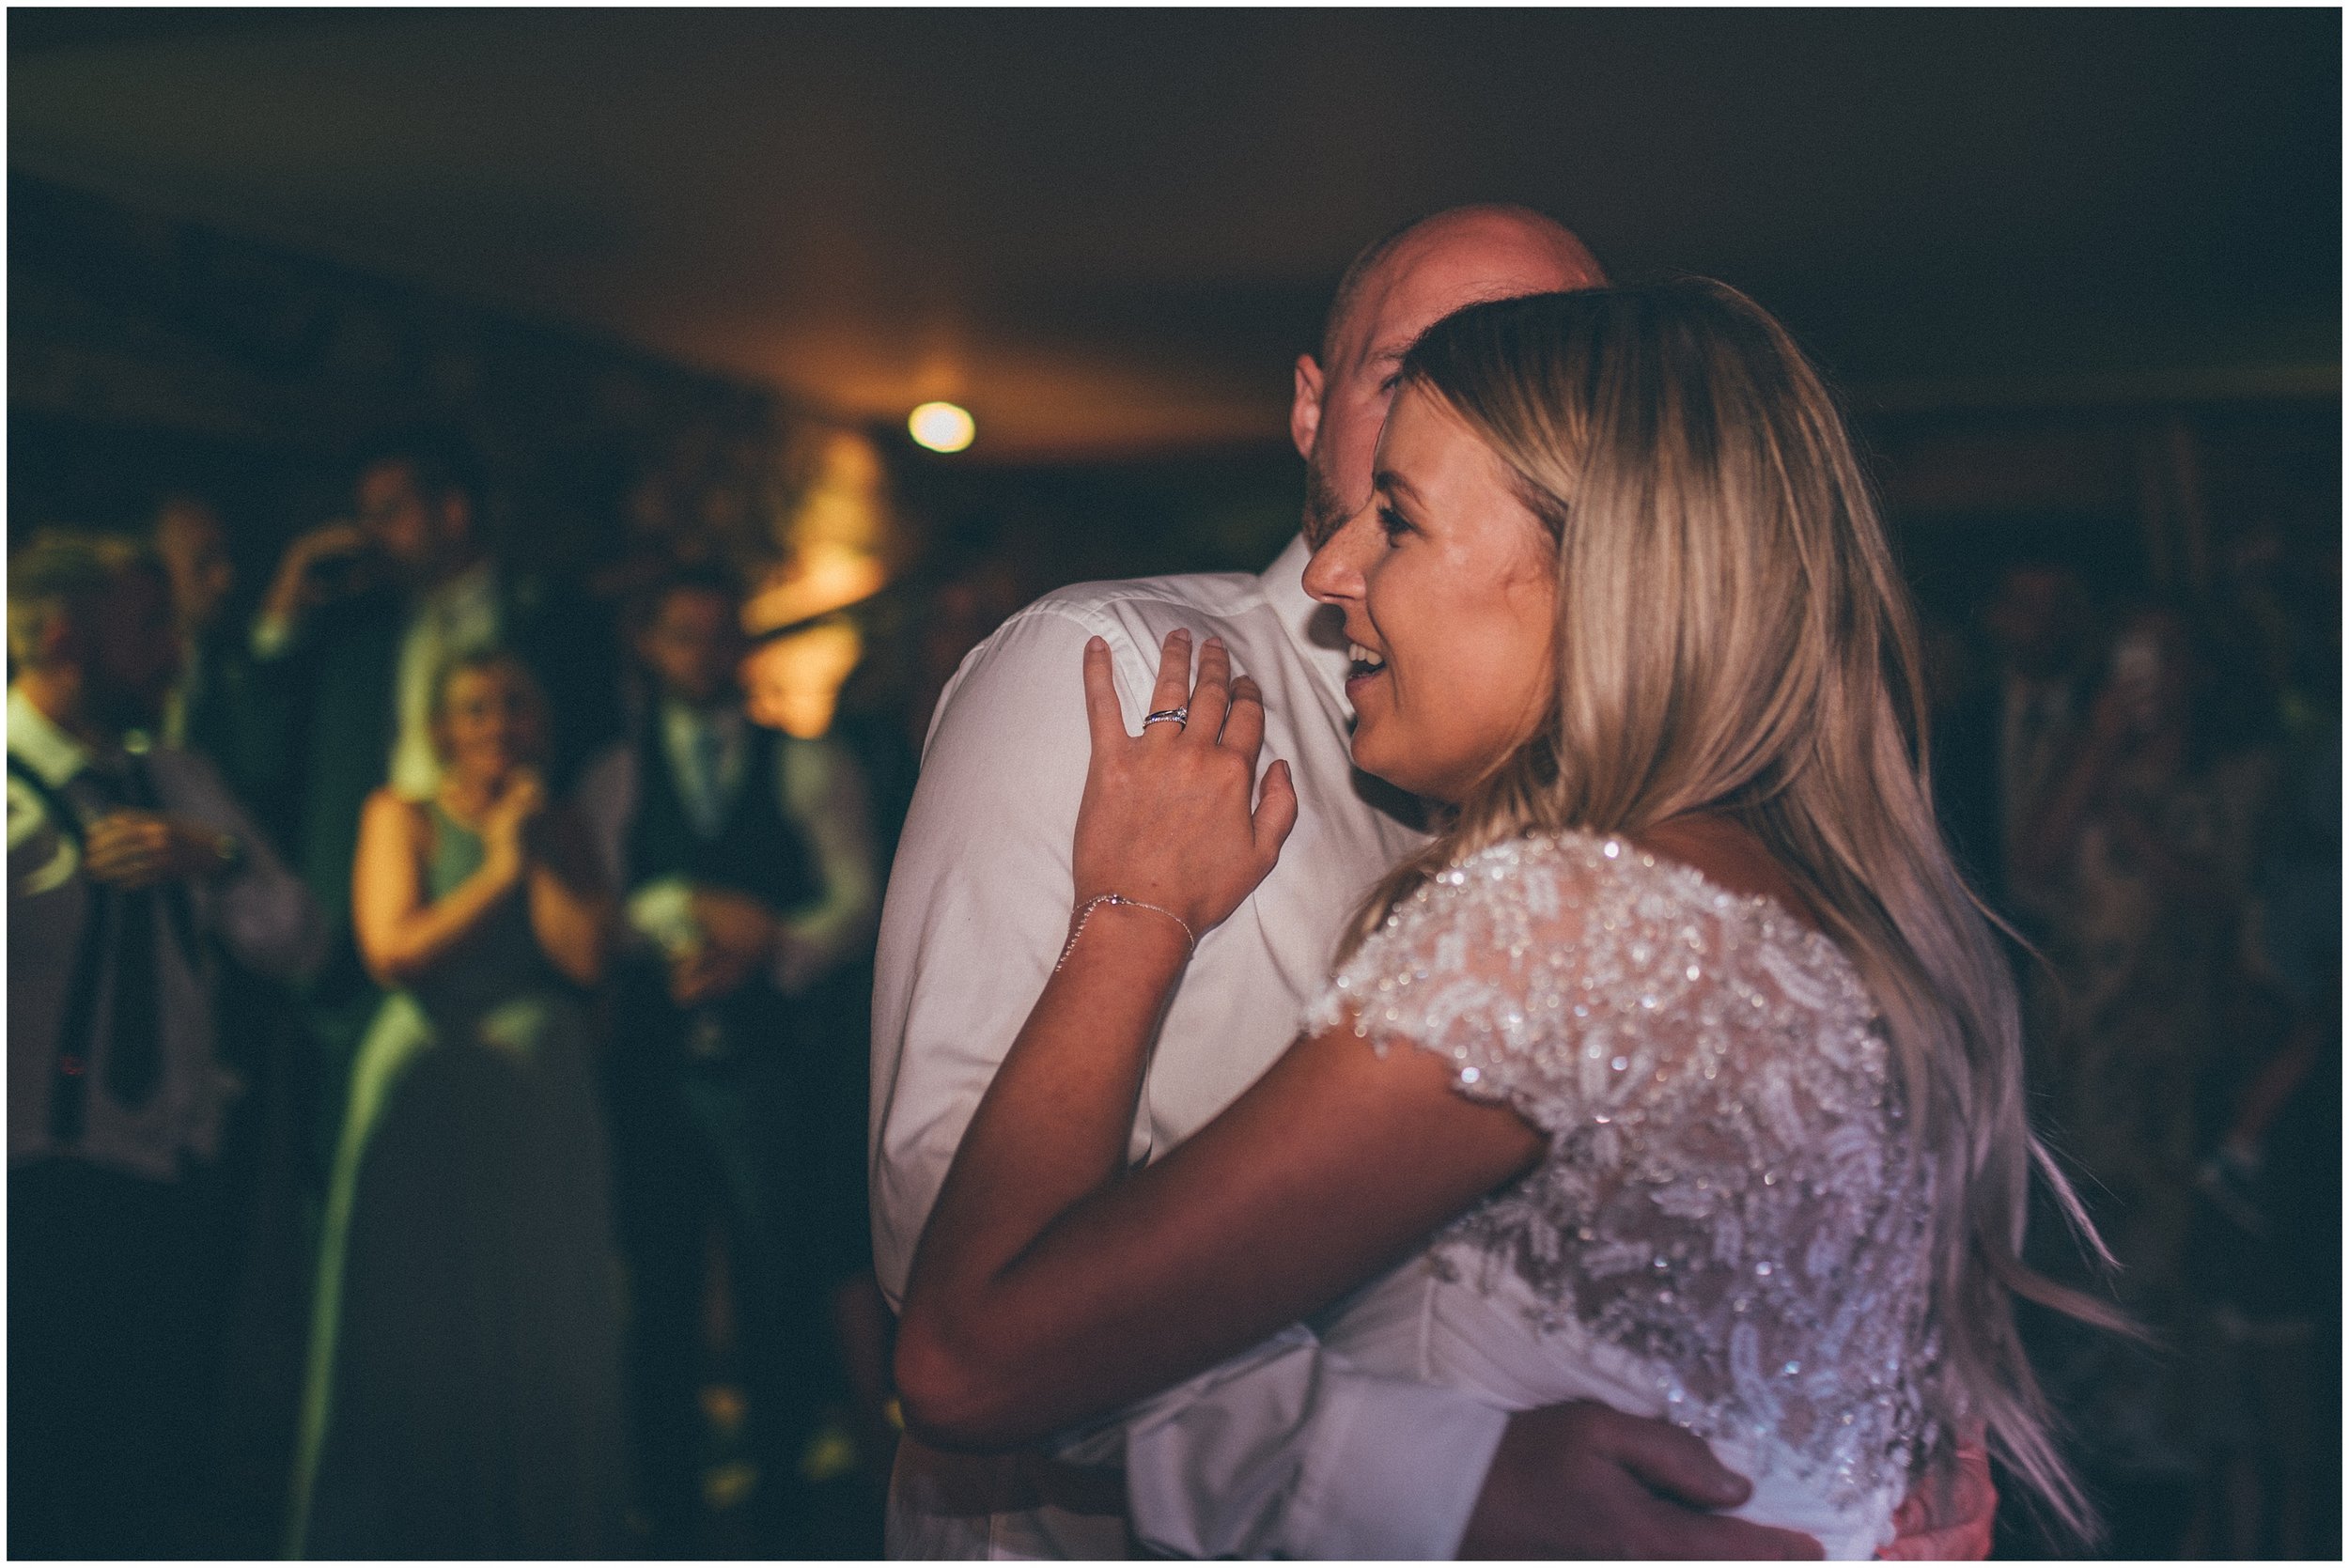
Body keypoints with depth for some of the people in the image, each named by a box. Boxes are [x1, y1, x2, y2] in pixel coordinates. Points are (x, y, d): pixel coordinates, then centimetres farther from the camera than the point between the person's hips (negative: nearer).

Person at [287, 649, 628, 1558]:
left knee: (539, 1332, 5)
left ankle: (530, 1539, 16)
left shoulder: (560, 834, 13)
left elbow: (586, 953, -2)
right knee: (414, 1336, 3)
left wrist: (528, 850, -2)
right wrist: (497, 871, -8)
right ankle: (404, 1541, 15)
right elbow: (393, 951, -10)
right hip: (427, 1096, -3)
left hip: (543, 1098, 3)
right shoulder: (402, 817, 3)